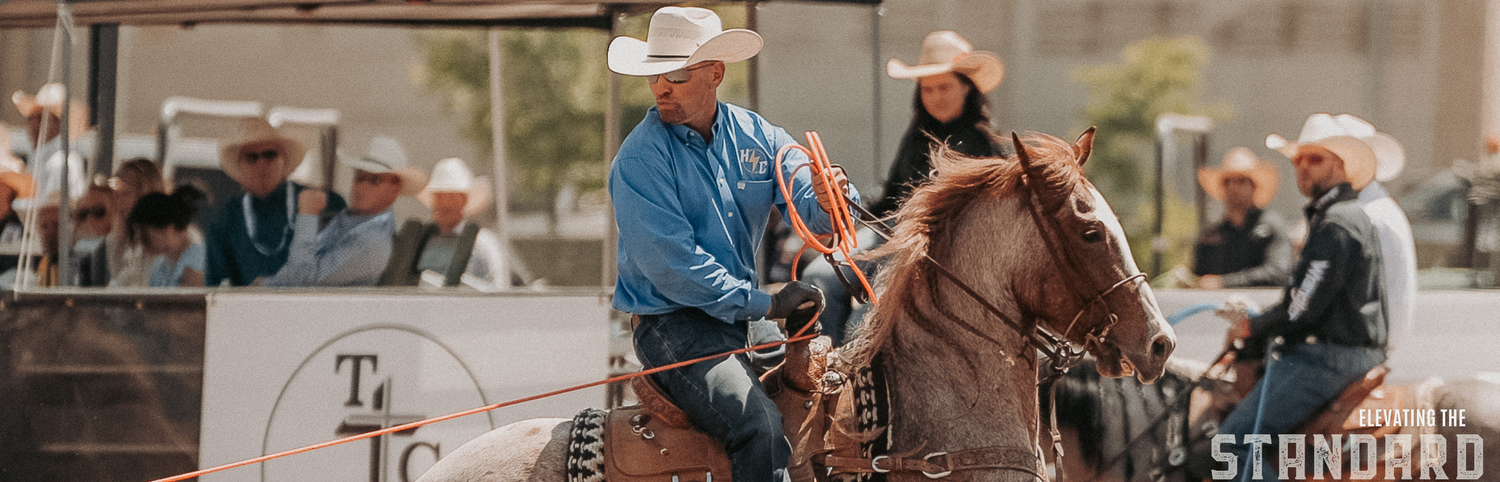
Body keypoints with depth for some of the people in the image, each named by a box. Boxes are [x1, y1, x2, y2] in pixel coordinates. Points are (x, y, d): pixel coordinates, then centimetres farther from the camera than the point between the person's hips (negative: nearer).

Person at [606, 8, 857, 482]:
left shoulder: (756, 136, 6)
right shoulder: (640, 158, -11)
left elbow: (811, 205, -5)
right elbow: (671, 265, -17)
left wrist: (830, 200, -31)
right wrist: (767, 304, -17)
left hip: (748, 320, 6)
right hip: (675, 329, -6)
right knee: (759, 425, -27)